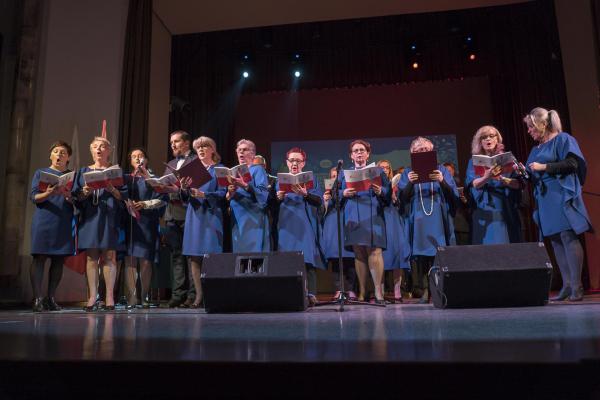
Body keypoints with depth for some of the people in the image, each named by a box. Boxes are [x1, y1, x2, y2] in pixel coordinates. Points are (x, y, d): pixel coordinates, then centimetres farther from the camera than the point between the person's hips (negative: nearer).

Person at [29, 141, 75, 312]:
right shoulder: (40, 173, 12)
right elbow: (34, 197, 1)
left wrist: (68, 195, -16)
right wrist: (48, 193, -20)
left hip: (64, 222, 2)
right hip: (43, 221, -1)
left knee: (59, 260, 1)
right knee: (39, 257, -6)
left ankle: (51, 298, 7)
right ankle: (37, 299, -4)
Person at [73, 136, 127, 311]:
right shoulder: (83, 171, 17)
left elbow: (124, 195, 4)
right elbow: (76, 197, 10)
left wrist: (111, 189, -14)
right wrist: (85, 192, -10)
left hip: (109, 217, -2)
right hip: (89, 217, 2)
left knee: (108, 256, -6)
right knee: (91, 257, -2)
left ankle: (109, 296, -3)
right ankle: (92, 296, 1)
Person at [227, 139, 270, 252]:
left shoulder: (258, 170, 2)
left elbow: (263, 195, -14)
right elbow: (227, 198, 12)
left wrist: (245, 186, -27)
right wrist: (230, 193, -10)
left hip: (253, 219, -5)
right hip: (236, 219, 6)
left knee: (254, 254, -8)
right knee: (237, 252, 4)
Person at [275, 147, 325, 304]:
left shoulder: (310, 179, 12)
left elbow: (319, 201, -1)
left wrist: (305, 194, -19)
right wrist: (278, 198, -10)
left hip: (305, 225, -2)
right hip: (287, 224, 2)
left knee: (307, 258, -13)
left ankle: (310, 294, -18)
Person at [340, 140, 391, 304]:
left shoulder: (378, 171, 15)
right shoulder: (345, 174, 20)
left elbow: (389, 193, 7)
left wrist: (380, 191, -14)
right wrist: (344, 193, -8)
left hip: (373, 216, -2)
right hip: (353, 217, 2)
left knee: (374, 252, -13)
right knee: (358, 253, -1)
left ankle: (378, 291, -9)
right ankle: (362, 292, 4)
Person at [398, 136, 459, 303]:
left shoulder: (441, 170, 13)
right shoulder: (408, 173, 13)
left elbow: (453, 194, 3)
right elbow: (402, 197, 2)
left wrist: (442, 181, -15)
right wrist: (410, 183, -16)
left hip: (439, 219, 0)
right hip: (418, 219, 0)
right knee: (421, 253, -4)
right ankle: (425, 290, 0)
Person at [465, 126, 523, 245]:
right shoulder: (474, 161, 7)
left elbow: (518, 184, 1)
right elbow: (474, 184, -9)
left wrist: (502, 179, -18)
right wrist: (486, 178, -29)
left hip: (506, 209, 1)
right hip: (484, 211, -1)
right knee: (487, 245, -7)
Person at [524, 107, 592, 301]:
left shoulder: (563, 139, 2)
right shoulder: (535, 149, 22)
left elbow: (572, 163, -11)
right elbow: (531, 176, 19)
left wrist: (544, 166, -12)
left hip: (562, 196, -7)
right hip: (544, 199, 7)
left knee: (568, 236, -12)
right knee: (555, 241, 2)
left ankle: (577, 285, -9)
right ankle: (566, 285, 4)